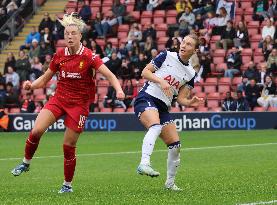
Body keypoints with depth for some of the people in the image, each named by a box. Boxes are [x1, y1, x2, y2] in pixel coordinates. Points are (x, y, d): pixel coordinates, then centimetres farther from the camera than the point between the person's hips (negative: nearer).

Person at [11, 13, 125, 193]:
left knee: (68, 146, -2)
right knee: (36, 131, -16)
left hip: (79, 104, -3)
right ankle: (26, 163, 8)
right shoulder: (59, 56, 1)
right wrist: (31, 85, -8)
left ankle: (68, 184, 17)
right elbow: (45, 78, 11)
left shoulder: (89, 56, -12)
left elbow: (109, 75, -17)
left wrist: (118, 90, -36)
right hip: (59, 98, 3)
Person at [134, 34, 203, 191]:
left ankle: (170, 182, 19)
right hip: (146, 99, -6)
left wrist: (191, 101, -10)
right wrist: (161, 81, -15)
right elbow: (145, 72, 0)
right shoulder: (167, 56, 1)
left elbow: (181, 99, 11)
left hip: (163, 107, 6)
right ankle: (144, 163, -51)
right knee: (156, 126, -37)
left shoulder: (191, 73, 13)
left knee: (175, 145, 1)